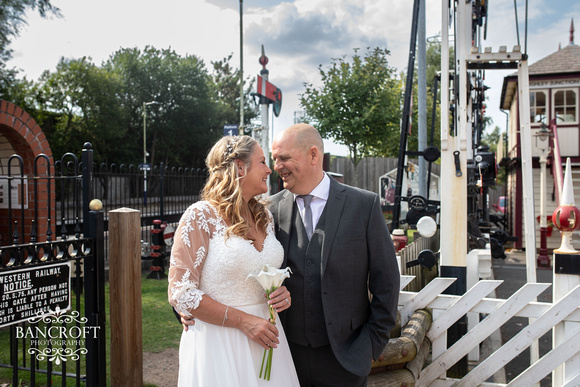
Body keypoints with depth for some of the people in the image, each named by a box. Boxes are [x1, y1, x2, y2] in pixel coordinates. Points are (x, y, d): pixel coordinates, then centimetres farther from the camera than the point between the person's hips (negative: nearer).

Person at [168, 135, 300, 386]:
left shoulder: (265, 217, 7)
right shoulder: (200, 217, -12)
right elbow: (180, 293, -14)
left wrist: (282, 295, -3)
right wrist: (243, 320, -16)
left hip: (263, 336, 6)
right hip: (218, 340, -6)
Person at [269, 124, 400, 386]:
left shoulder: (364, 205, -6)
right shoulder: (273, 208, 0)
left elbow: (385, 281, -3)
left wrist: (374, 343, -3)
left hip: (344, 356, -2)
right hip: (287, 355, 2)